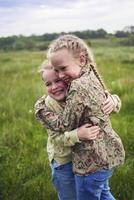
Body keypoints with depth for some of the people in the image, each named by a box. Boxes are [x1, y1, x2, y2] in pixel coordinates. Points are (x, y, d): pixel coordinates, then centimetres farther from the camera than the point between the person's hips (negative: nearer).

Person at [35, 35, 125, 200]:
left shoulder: (78, 88, -26)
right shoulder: (92, 77, 2)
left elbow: (63, 126, -18)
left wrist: (41, 109, -5)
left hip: (92, 162, -9)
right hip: (108, 153, 9)